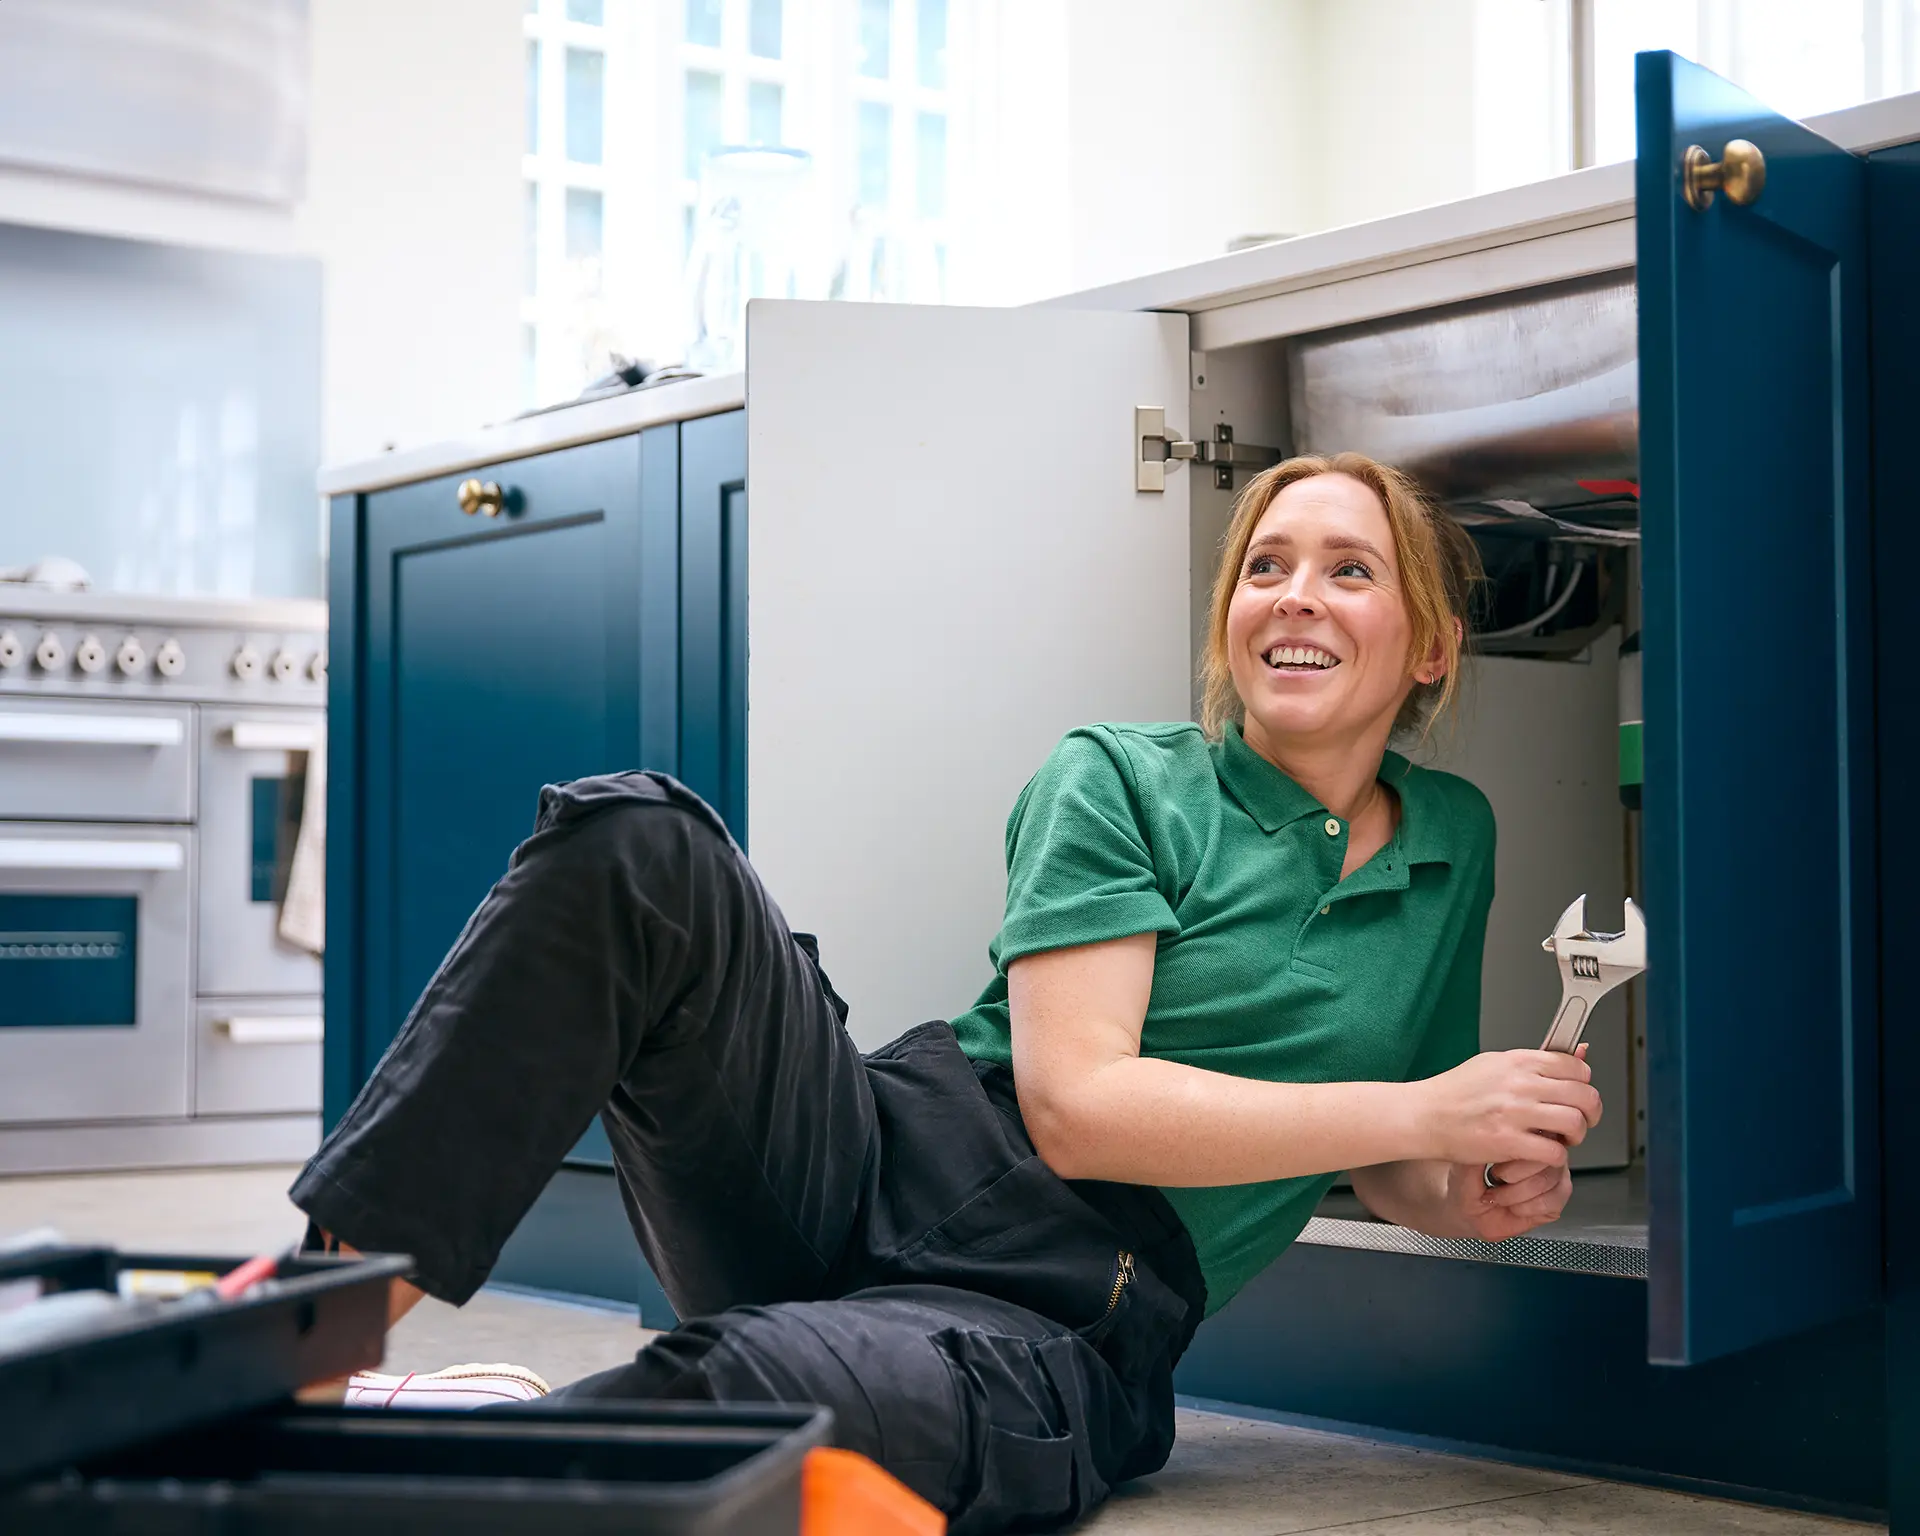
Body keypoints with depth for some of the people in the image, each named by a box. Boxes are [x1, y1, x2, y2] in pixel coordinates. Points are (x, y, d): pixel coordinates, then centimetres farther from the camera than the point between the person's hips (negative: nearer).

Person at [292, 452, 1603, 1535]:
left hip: (1050, 1332, 0)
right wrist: (1425, 1112, -11)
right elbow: (1076, 1104, -8)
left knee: (755, 1395, -40)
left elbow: (1390, 1174, 26)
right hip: (873, 1180, 1)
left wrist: (1484, 1192, 2)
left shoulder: (1454, 846, 17)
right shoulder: (1120, 782, 6)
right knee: (632, 844, -26)